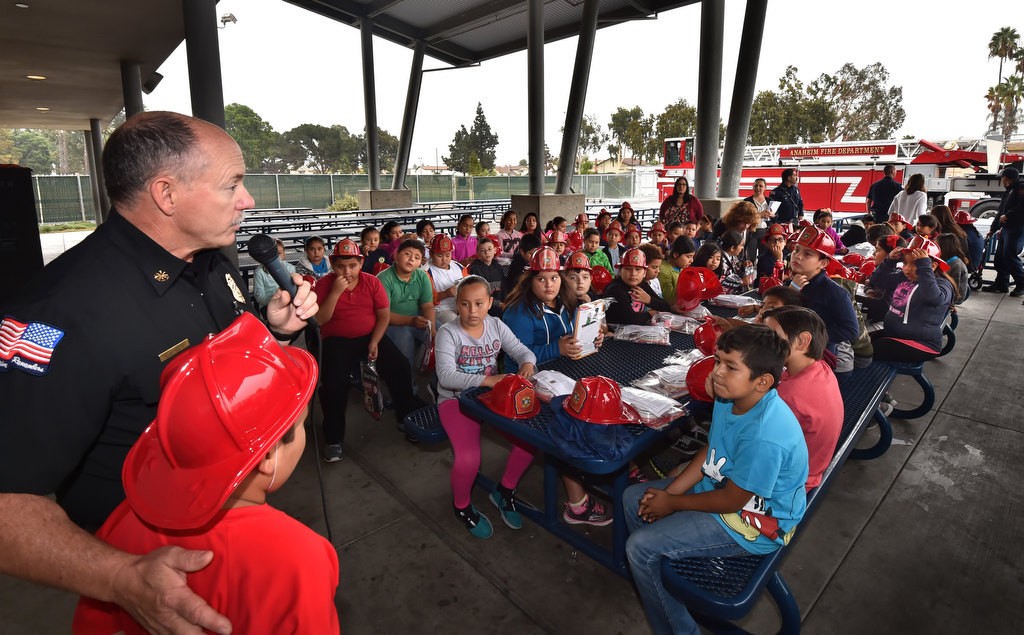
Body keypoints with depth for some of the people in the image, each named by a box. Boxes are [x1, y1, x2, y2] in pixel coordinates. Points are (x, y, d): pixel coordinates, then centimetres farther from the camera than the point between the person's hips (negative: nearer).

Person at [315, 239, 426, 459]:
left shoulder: (372, 282, 0)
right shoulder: (324, 284, -4)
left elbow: (384, 315, 0)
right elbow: (319, 320, -13)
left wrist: (374, 342, -12)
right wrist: (336, 292, -21)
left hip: (371, 336, 2)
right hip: (337, 340, -2)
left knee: (400, 366, -17)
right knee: (334, 381, -26)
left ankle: (408, 418, 4)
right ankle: (333, 438, -6)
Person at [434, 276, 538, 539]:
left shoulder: (496, 326, 0)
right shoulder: (448, 333, -15)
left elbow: (522, 351, 1)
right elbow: (446, 376, -27)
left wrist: (527, 364, -25)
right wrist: (487, 380, -37)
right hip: (456, 399, -5)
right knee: (469, 458, -26)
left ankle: (504, 491, 17)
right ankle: (462, 505, 10)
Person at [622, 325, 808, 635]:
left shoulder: (765, 436, -36)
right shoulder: (729, 398, -10)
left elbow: (731, 500, -25)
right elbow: (710, 450, 4)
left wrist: (673, 502, -11)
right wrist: (670, 491, -5)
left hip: (756, 524, -9)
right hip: (720, 484, 9)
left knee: (641, 547, -15)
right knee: (633, 499, 10)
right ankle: (657, 578, 29)